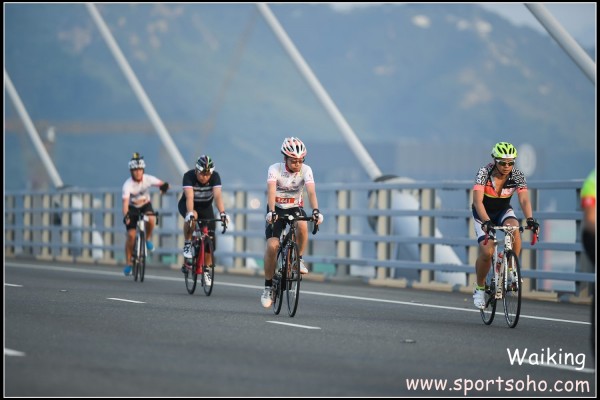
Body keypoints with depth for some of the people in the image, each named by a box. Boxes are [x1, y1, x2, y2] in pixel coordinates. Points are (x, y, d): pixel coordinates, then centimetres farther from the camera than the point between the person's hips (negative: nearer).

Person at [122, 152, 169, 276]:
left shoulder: (148, 179, -20)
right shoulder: (128, 184, -28)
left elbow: (161, 183, -25)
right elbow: (125, 201, -38)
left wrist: (164, 186, -51)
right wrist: (125, 216, -55)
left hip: (145, 205, 1)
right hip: (132, 208, -1)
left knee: (151, 219, -33)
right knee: (131, 235, -12)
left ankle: (148, 239, -3)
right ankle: (128, 263, 2)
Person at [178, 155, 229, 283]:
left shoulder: (215, 176, -25)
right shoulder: (189, 176, -30)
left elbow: (217, 196, -37)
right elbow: (189, 197, -43)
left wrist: (222, 213, -52)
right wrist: (190, 213, -60)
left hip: (205, 206, 2)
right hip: (187, 205, -2)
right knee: (191, 217, -39)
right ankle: (187, 245, -18)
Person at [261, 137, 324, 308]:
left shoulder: (306, 170, -15)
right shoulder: (275, 169, -19)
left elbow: (311, 191, -29)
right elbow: (271, 191, -33)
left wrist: (316, 211, -46)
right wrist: (271, 212, -50)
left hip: (295, 207, 1)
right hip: (277, 209, -1)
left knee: (302, 225, -35)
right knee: (272, 245, -20)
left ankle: (299, 259, -10)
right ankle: (268, 286, -5)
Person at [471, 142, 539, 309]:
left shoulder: (517, 175, -20)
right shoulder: (484, 173, -27)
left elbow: (524, 200, -30)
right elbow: (477, 201, -36)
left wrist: (530, 219, -49)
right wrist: (487, 222, -52)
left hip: (503, 211, 2)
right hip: (483, 213, -2)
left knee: (514, 229, -33)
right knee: (487, 252, -20)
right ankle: (479, 288, 4)